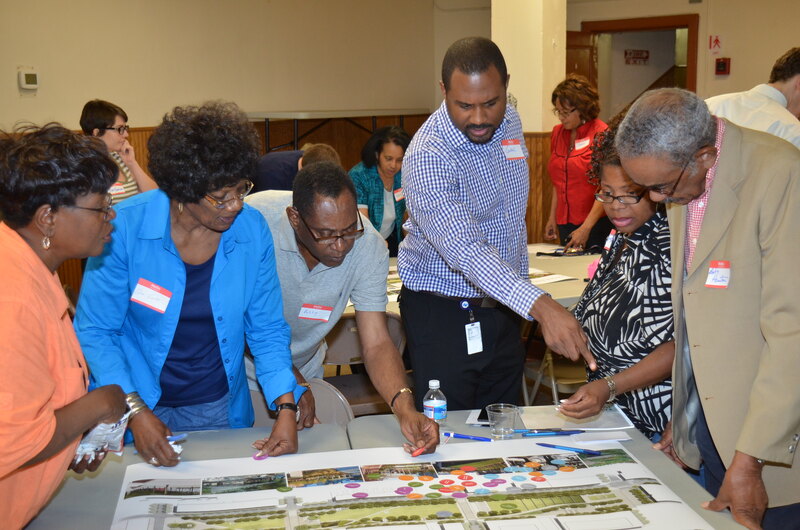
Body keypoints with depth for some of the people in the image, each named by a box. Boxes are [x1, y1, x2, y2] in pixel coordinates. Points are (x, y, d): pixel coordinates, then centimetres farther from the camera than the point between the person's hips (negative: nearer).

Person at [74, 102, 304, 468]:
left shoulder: (252, 230, -12)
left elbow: (267, 330, -3)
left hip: (222, 409, 2)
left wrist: (286, 409, -15)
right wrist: (134, 411, -23)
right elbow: (94, 331, -13)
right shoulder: (125, 227, -19)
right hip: (142, 404, -2)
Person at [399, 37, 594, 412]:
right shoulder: (427, 156, -26)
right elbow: (465, 249, -38)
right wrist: (540, 306, -49)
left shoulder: (509, 122, -1)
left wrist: (522, 287, 14)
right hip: (442, 313, -6)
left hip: (503, 307, 7)